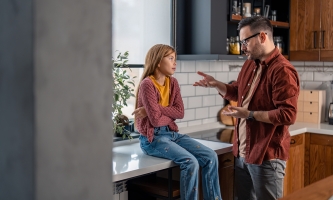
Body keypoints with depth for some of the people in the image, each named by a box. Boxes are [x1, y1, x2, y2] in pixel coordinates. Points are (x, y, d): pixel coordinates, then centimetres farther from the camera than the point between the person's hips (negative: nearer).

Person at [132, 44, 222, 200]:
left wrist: (155, 109, -13)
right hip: (152, 138, -7)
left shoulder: (173, 82, 8)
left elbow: (180, 112, -3)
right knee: (190, 162, -26)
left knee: (210, 157, -7)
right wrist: (171, 114, -1)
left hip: (172, 133, 7)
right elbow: (155, 120, -19)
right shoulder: (147, 84, -14)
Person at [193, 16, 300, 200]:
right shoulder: (249, 64, 10)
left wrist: (250, 114, -23)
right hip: (242, 153, 9)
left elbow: (288, 115, -24)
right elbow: (237, 92, 25)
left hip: (266, 156, -9)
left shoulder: (282, 70, -19)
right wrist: (216, 84, 8)